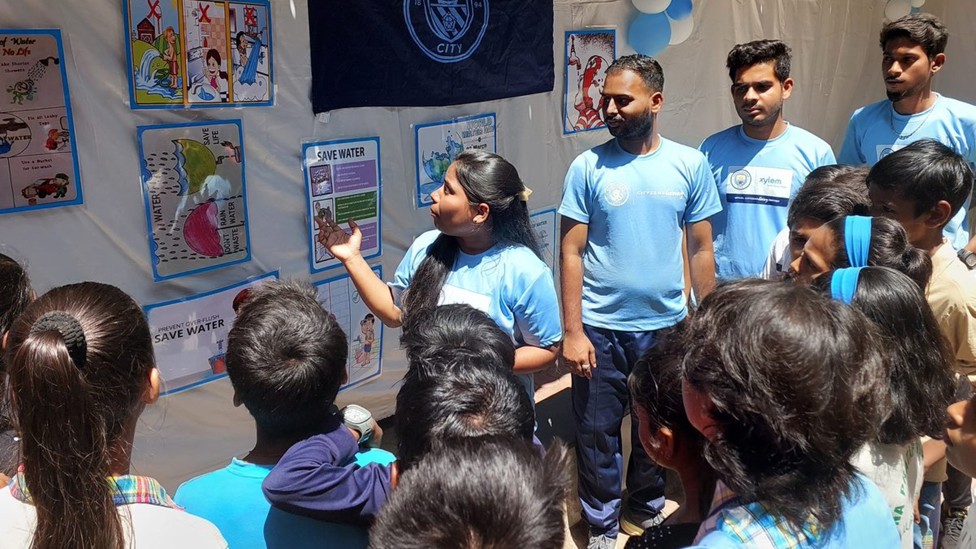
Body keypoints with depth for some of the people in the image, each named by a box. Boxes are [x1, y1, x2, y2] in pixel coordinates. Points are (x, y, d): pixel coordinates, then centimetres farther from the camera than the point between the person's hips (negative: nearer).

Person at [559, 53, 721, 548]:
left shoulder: (690, 165, -2)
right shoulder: (587, 167, -6)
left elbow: (701, 250, 3)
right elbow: (570, 253, -6)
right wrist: (572, 332, -10)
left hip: (666, 325, 2)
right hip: (600, 327, -1)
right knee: (597, 431, 9)